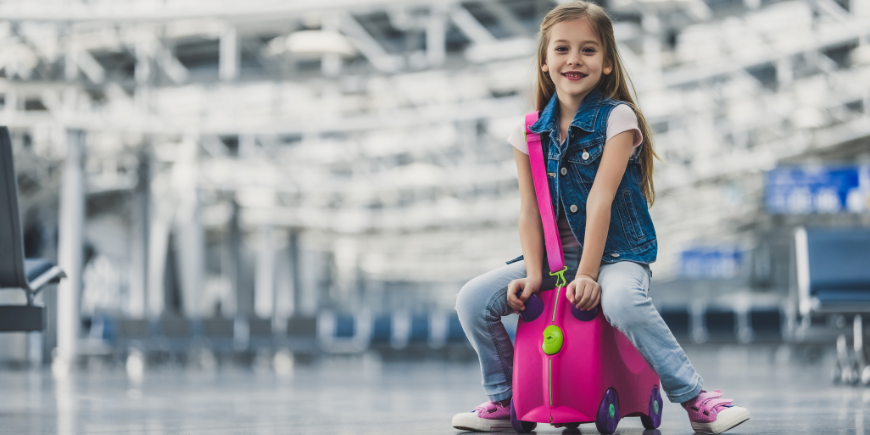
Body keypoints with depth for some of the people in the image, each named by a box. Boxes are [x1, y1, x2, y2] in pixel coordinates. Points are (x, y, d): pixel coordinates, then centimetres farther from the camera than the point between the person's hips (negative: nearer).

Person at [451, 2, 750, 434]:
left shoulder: (617, 117, -9)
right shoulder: (530, 133, 5)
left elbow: (600, 199, -18)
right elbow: (530, 211, 1)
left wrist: (588, 274, -23)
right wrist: (533, 274, -14)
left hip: (618, 253, -5)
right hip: (556, 257, 5)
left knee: (622, 300, -38)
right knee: (473, 300, -11)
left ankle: (696, 398, -26)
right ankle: (503, 400, 9)